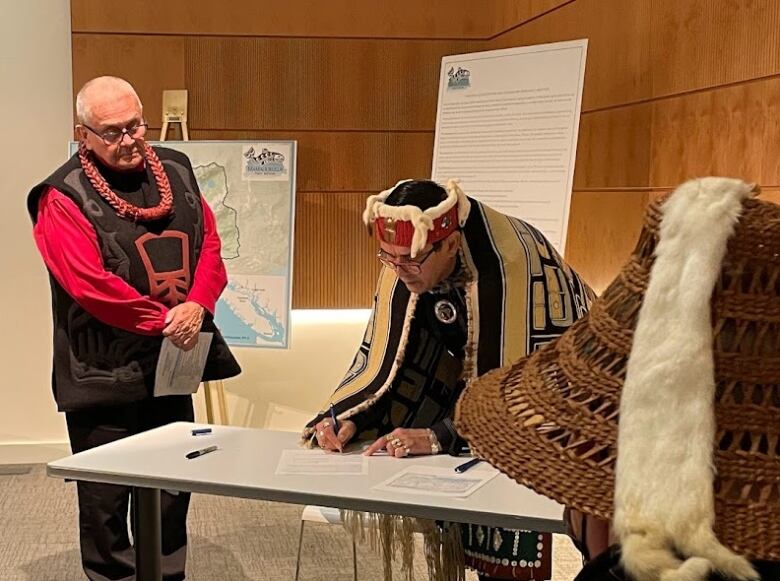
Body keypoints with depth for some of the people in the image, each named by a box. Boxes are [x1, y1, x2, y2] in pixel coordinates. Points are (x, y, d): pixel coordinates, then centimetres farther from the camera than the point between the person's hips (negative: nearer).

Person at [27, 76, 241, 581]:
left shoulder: (176, 170, 7)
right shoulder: (64, 198, -12)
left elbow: (209, 243, 4)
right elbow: (90, 284, -20)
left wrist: (197, 305, -14)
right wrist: (165, 320, -17)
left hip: (173, 360, 6)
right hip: (105, 373, -5)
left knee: (172, 490, 18)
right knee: (107, 500, 5)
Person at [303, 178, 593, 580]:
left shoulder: (509, 265, -35)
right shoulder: (404, 263, -16)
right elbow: (387, 359, -9)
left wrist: (439, 436, -40)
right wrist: (346, 419, -24)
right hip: (479, 369, 6)